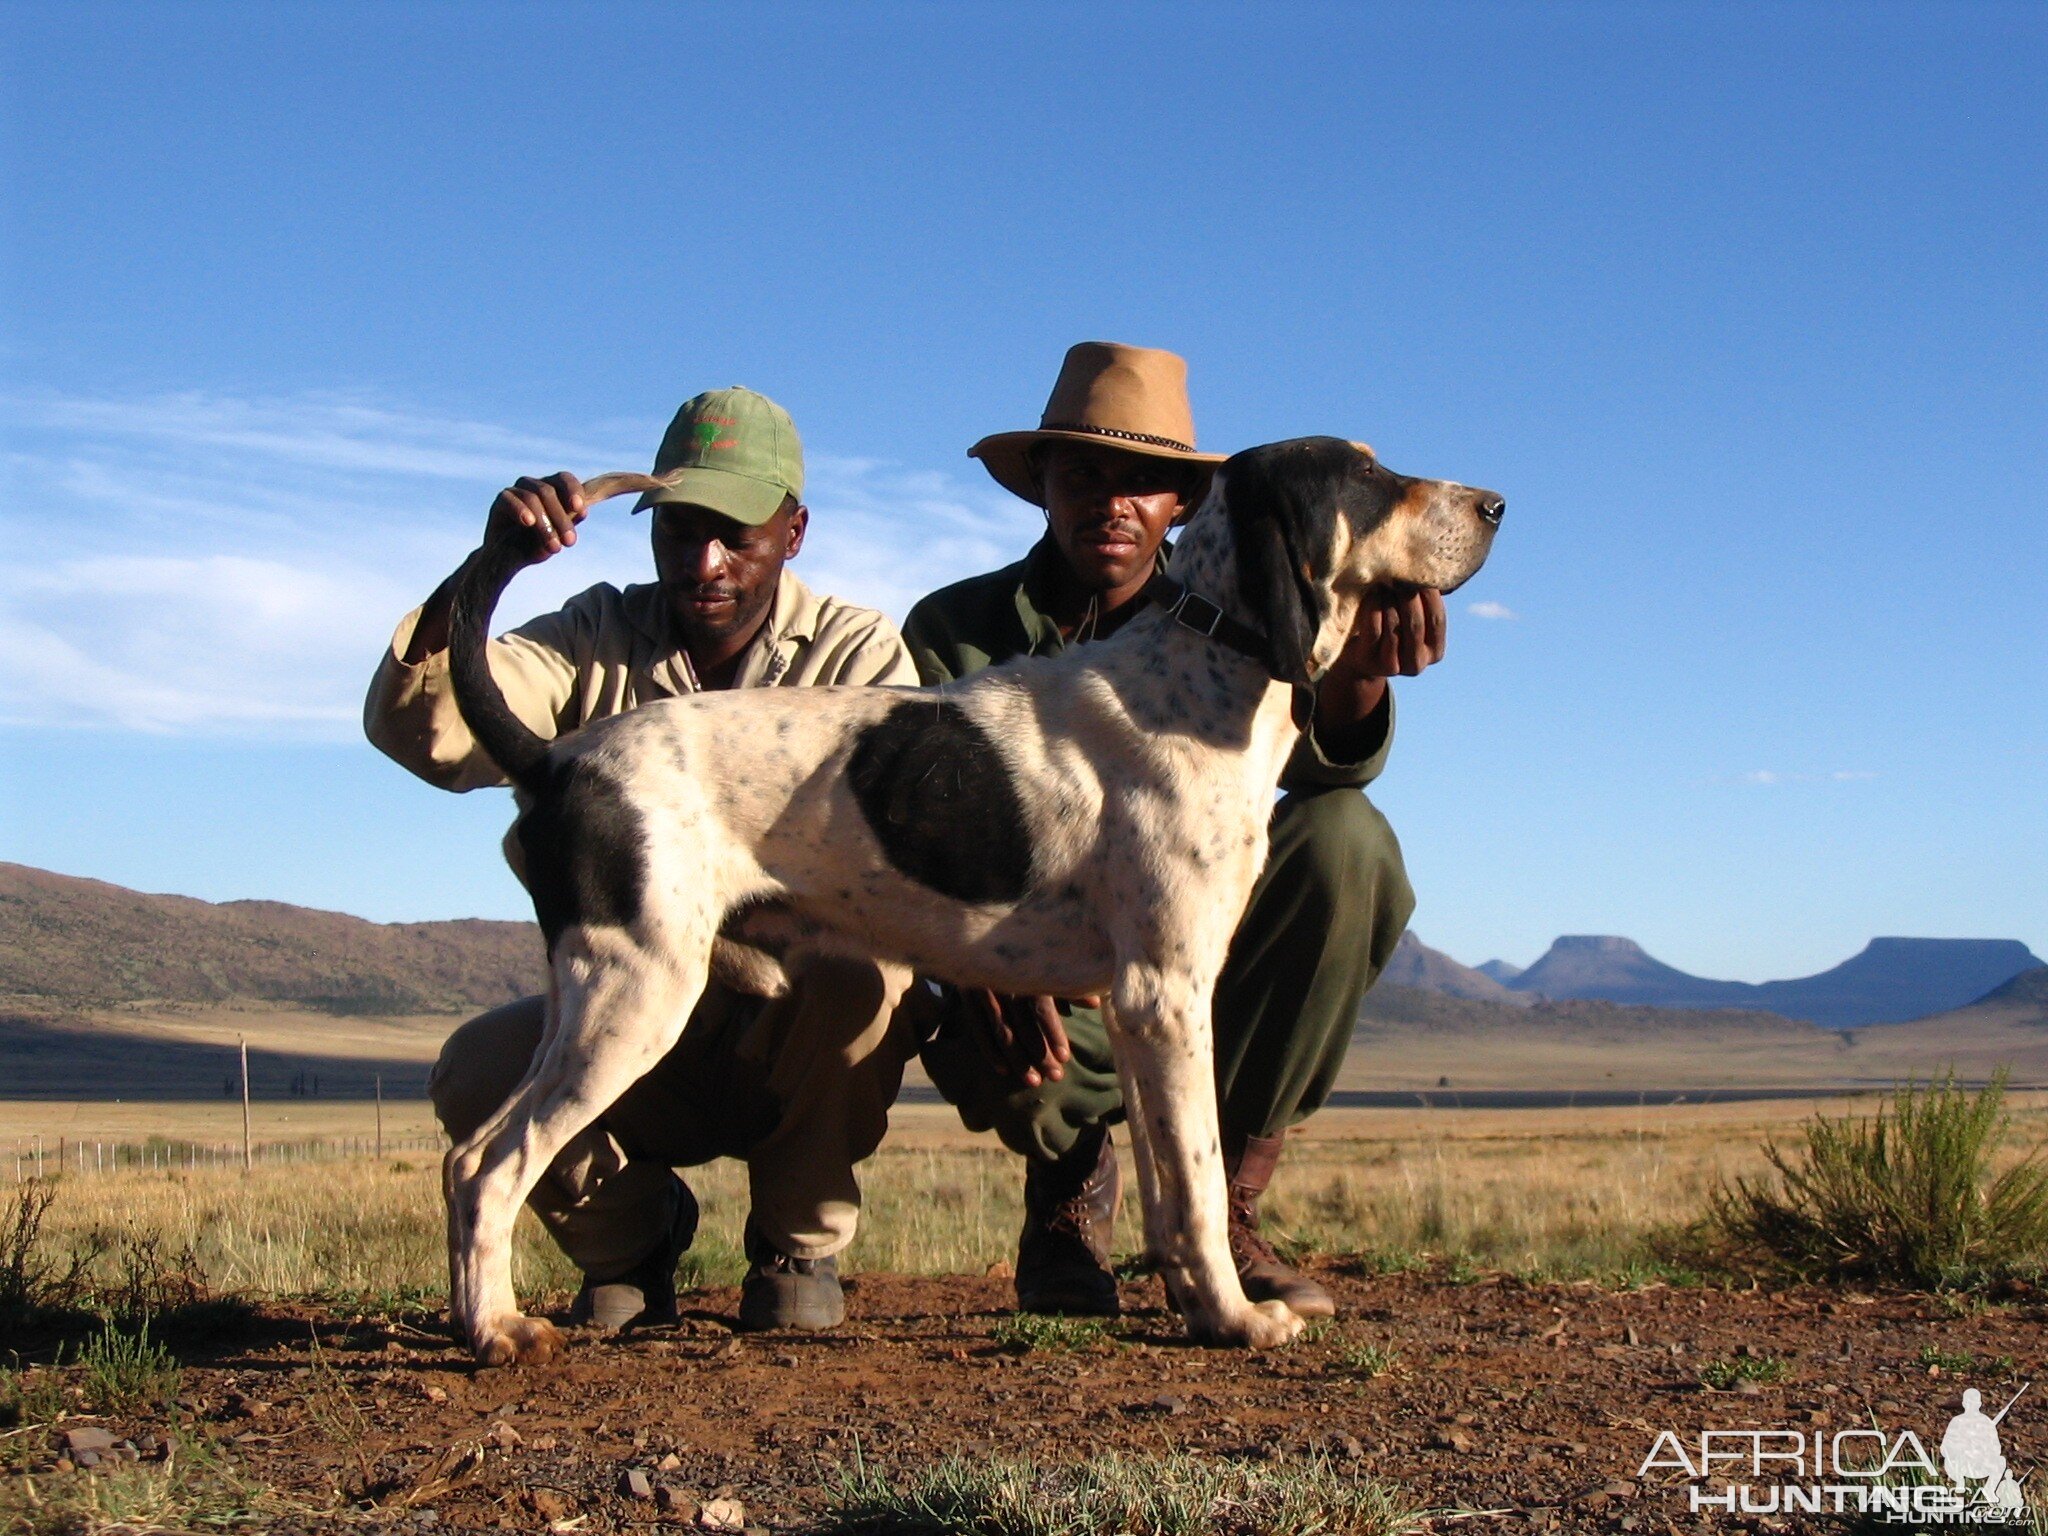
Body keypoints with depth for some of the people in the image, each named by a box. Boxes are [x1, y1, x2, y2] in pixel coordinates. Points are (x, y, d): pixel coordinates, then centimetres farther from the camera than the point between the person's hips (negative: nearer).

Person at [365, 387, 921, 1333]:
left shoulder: (856, 650, -3)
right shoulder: (596, 641, 0)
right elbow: (421, 732, -16)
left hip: (796, 1040, -1)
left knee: (856, 966, -34)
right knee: (476, 1073, -28)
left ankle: (799, 1243, -6)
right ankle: (630, 1231, 7)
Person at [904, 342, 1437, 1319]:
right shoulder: (954, 631, 0)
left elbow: (1324, 763, -17)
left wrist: (1358, 667, -42)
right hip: (1039, 980, -2)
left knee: (1344, 836, -27)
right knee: (998, 1059, -39)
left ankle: (1222, 1206, -13)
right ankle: (1070, 1181, 4)